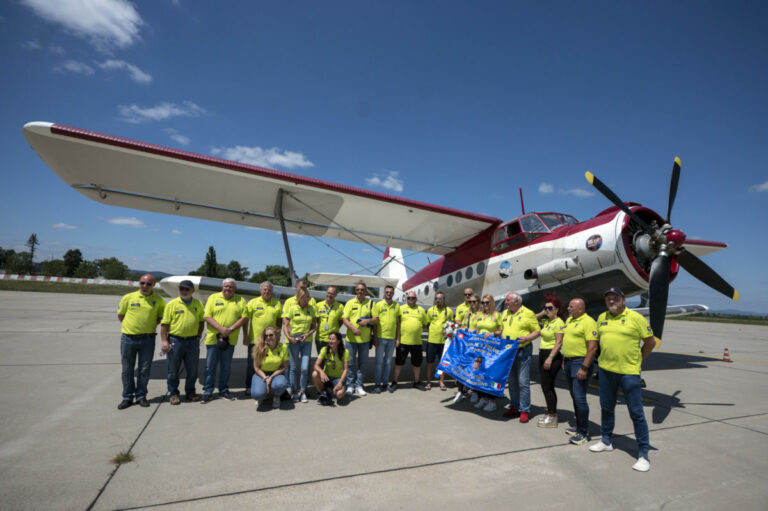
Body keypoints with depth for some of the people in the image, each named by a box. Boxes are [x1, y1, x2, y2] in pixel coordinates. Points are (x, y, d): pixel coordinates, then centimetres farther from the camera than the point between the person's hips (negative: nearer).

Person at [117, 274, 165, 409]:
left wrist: (152, 325, 0)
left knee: (144, 369, 7)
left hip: (147, 339, 0)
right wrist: (132, 325, 8)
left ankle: (141, 396, 21)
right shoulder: (128, 297, 0)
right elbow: (120, 315, 12)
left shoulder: (159, 300, -2)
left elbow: (162, 316, 10)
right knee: (127, 369, 10)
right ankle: (127, 397, 23)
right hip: (128, 338, 1)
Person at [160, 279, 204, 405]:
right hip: (175, 340, -2)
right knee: (173, 370, 8)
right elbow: (164, 324, -3)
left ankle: (190, 392, 26)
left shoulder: (198, 304, 5)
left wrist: (198, 336, 5)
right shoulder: (172, 304, -2)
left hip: (192, 341, 2)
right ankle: (174, 394, 23)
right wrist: (164, 341, -10)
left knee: (192, 370, 10)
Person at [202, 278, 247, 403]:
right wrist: (221, 329, -17)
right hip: (213, 338, -1)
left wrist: (230, 329, -13)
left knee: (226, 367, 11)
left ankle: (223, 390, 24)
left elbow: (244, 317, -2)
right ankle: (208, 392, 18)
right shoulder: (213, 297, 3)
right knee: (210, 366, 6)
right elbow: (207, 316, -4)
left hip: (230, 339, 1)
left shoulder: (240, 300, 5)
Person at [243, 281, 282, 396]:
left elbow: (279, 319, 13)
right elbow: (245, 320, 1)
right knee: (252, 363, 7)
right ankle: (249, 387, 21)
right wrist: (245, 336, -3)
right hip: (254, 339, -2)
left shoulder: (277, 303, 6)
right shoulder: (253, 302, 0)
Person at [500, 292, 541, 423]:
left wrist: (526, 338, -21)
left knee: (523, 382, -3)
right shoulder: (505, 313, 12)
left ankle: (524, 410, 8)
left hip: (523, 351, -6)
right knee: (512, 381, 14)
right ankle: (514, 407, 25)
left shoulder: (528, 313, -7)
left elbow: (537, 331, -7)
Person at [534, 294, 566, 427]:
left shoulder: (558, 323, -13)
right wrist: (541, 313, 11)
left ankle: (552, 417, 5)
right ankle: (552, 413, 24)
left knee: (547, 387, -4)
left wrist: (550, 358, -23)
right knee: (548, 387, 14)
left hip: (552, 356, -9)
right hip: (543, 355, 9)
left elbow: (559, 343, -18)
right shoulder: (546, 321, 11)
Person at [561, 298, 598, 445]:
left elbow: (593, 347, -20)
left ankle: (584, 433, 4)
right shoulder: (569, 320, 14)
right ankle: (579, 427, 27)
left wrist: (584, 368, -23)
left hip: (580, 361, -9)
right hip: (569, 361, 9)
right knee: (574, 396, 15)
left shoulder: (588, 322, -14)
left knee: (580, 397, -7)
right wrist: (564, 361, 19)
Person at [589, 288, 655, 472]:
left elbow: (650, 341, 0)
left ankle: (643, 454, 15)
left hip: (629, 372, -5)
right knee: (606, 408, 17)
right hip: (606, 370, 5)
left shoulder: (636, 318, -8)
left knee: (636, 412, 2)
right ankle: (606, 441, 34)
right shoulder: (602, 318, 7)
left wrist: (637, 360, 4)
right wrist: (606, 357, 13)